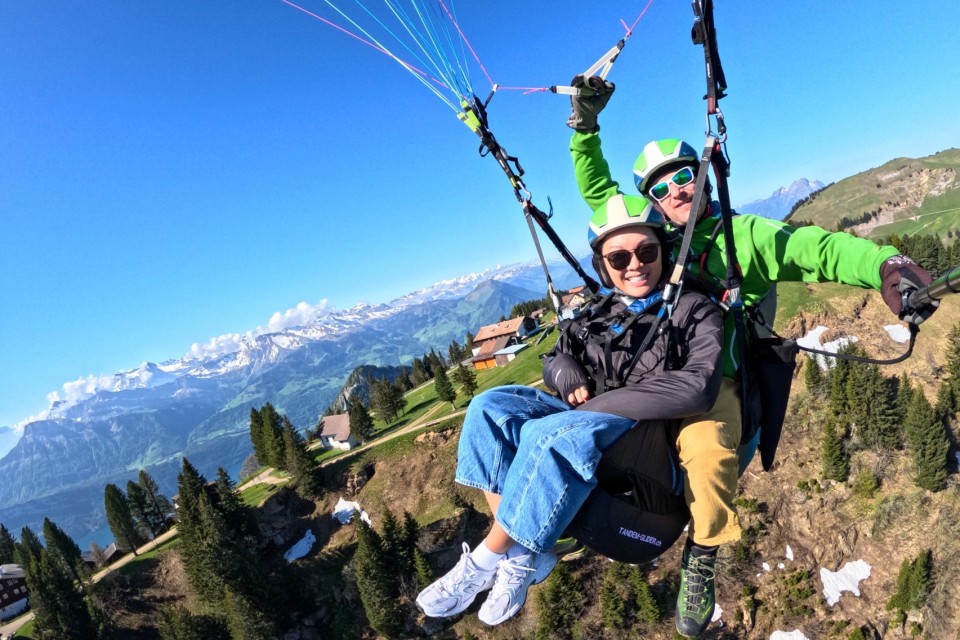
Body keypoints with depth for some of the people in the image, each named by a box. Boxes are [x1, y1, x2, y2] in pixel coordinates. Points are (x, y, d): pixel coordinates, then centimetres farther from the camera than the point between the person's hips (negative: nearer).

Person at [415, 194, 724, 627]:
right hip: (585, 419, 6)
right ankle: (525, 554, -17)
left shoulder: (694, 310, -2)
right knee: (490, 407, -15)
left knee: (547, 436, -34)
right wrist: (567, 374, -6)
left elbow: (698, 387, -18)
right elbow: (554, 359, 21)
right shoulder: (602, 315, 13)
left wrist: (599, 401, -18)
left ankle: (487, 558, -14)